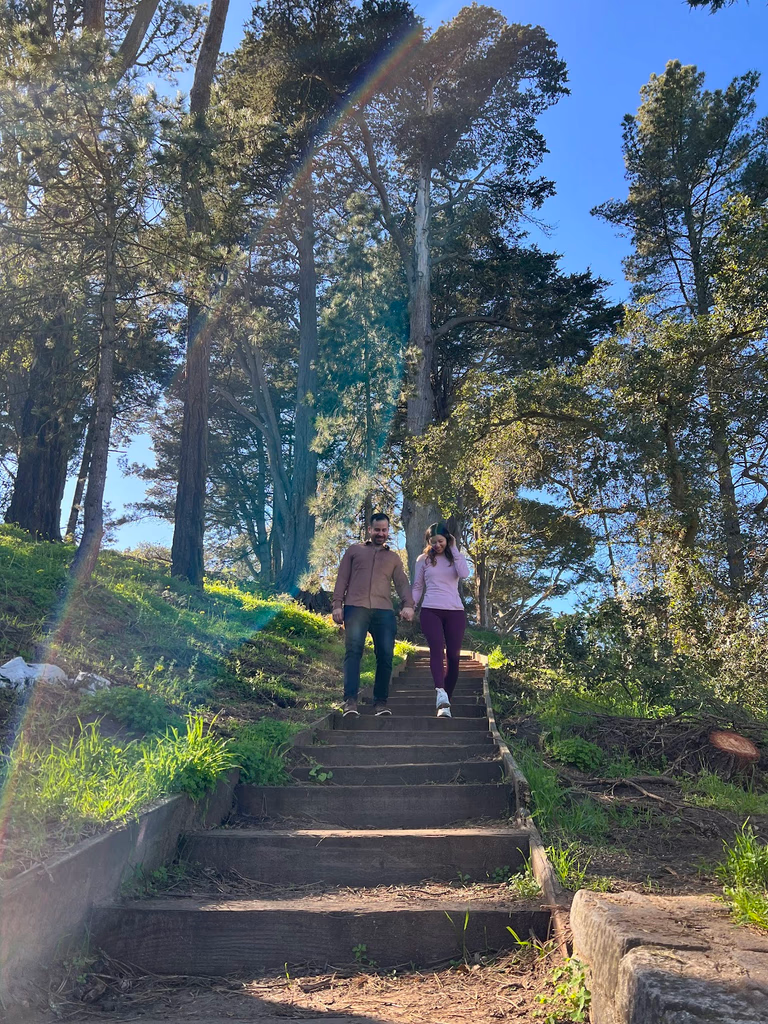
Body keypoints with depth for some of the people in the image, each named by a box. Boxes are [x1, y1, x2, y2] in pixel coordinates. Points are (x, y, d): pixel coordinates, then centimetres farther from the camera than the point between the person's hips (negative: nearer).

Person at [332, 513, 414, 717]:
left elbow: (402, 583, 12)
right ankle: (350, 701, -17)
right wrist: (337, 605, 0)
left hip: (384, 610, 2)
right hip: (356, 607, -2)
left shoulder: (394, 557, 24)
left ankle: (380, 702, 4)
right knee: (353, 652, -13)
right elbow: (342, 579, 13)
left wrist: (408, 604, -7)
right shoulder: (354, 551, 20)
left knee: (386, 656, -5)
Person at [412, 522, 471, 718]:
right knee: (437, 648, -23)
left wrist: (454, 549, -5)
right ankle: (441, 693, -40)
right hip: (430, 611, -1)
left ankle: (446, 701, 9)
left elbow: (464, 574, -10)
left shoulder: (455, 558, 11)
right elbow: (417, 587, 14)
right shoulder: (423, 559, 11)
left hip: (455, 612, 2)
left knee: (453, 656, 0)